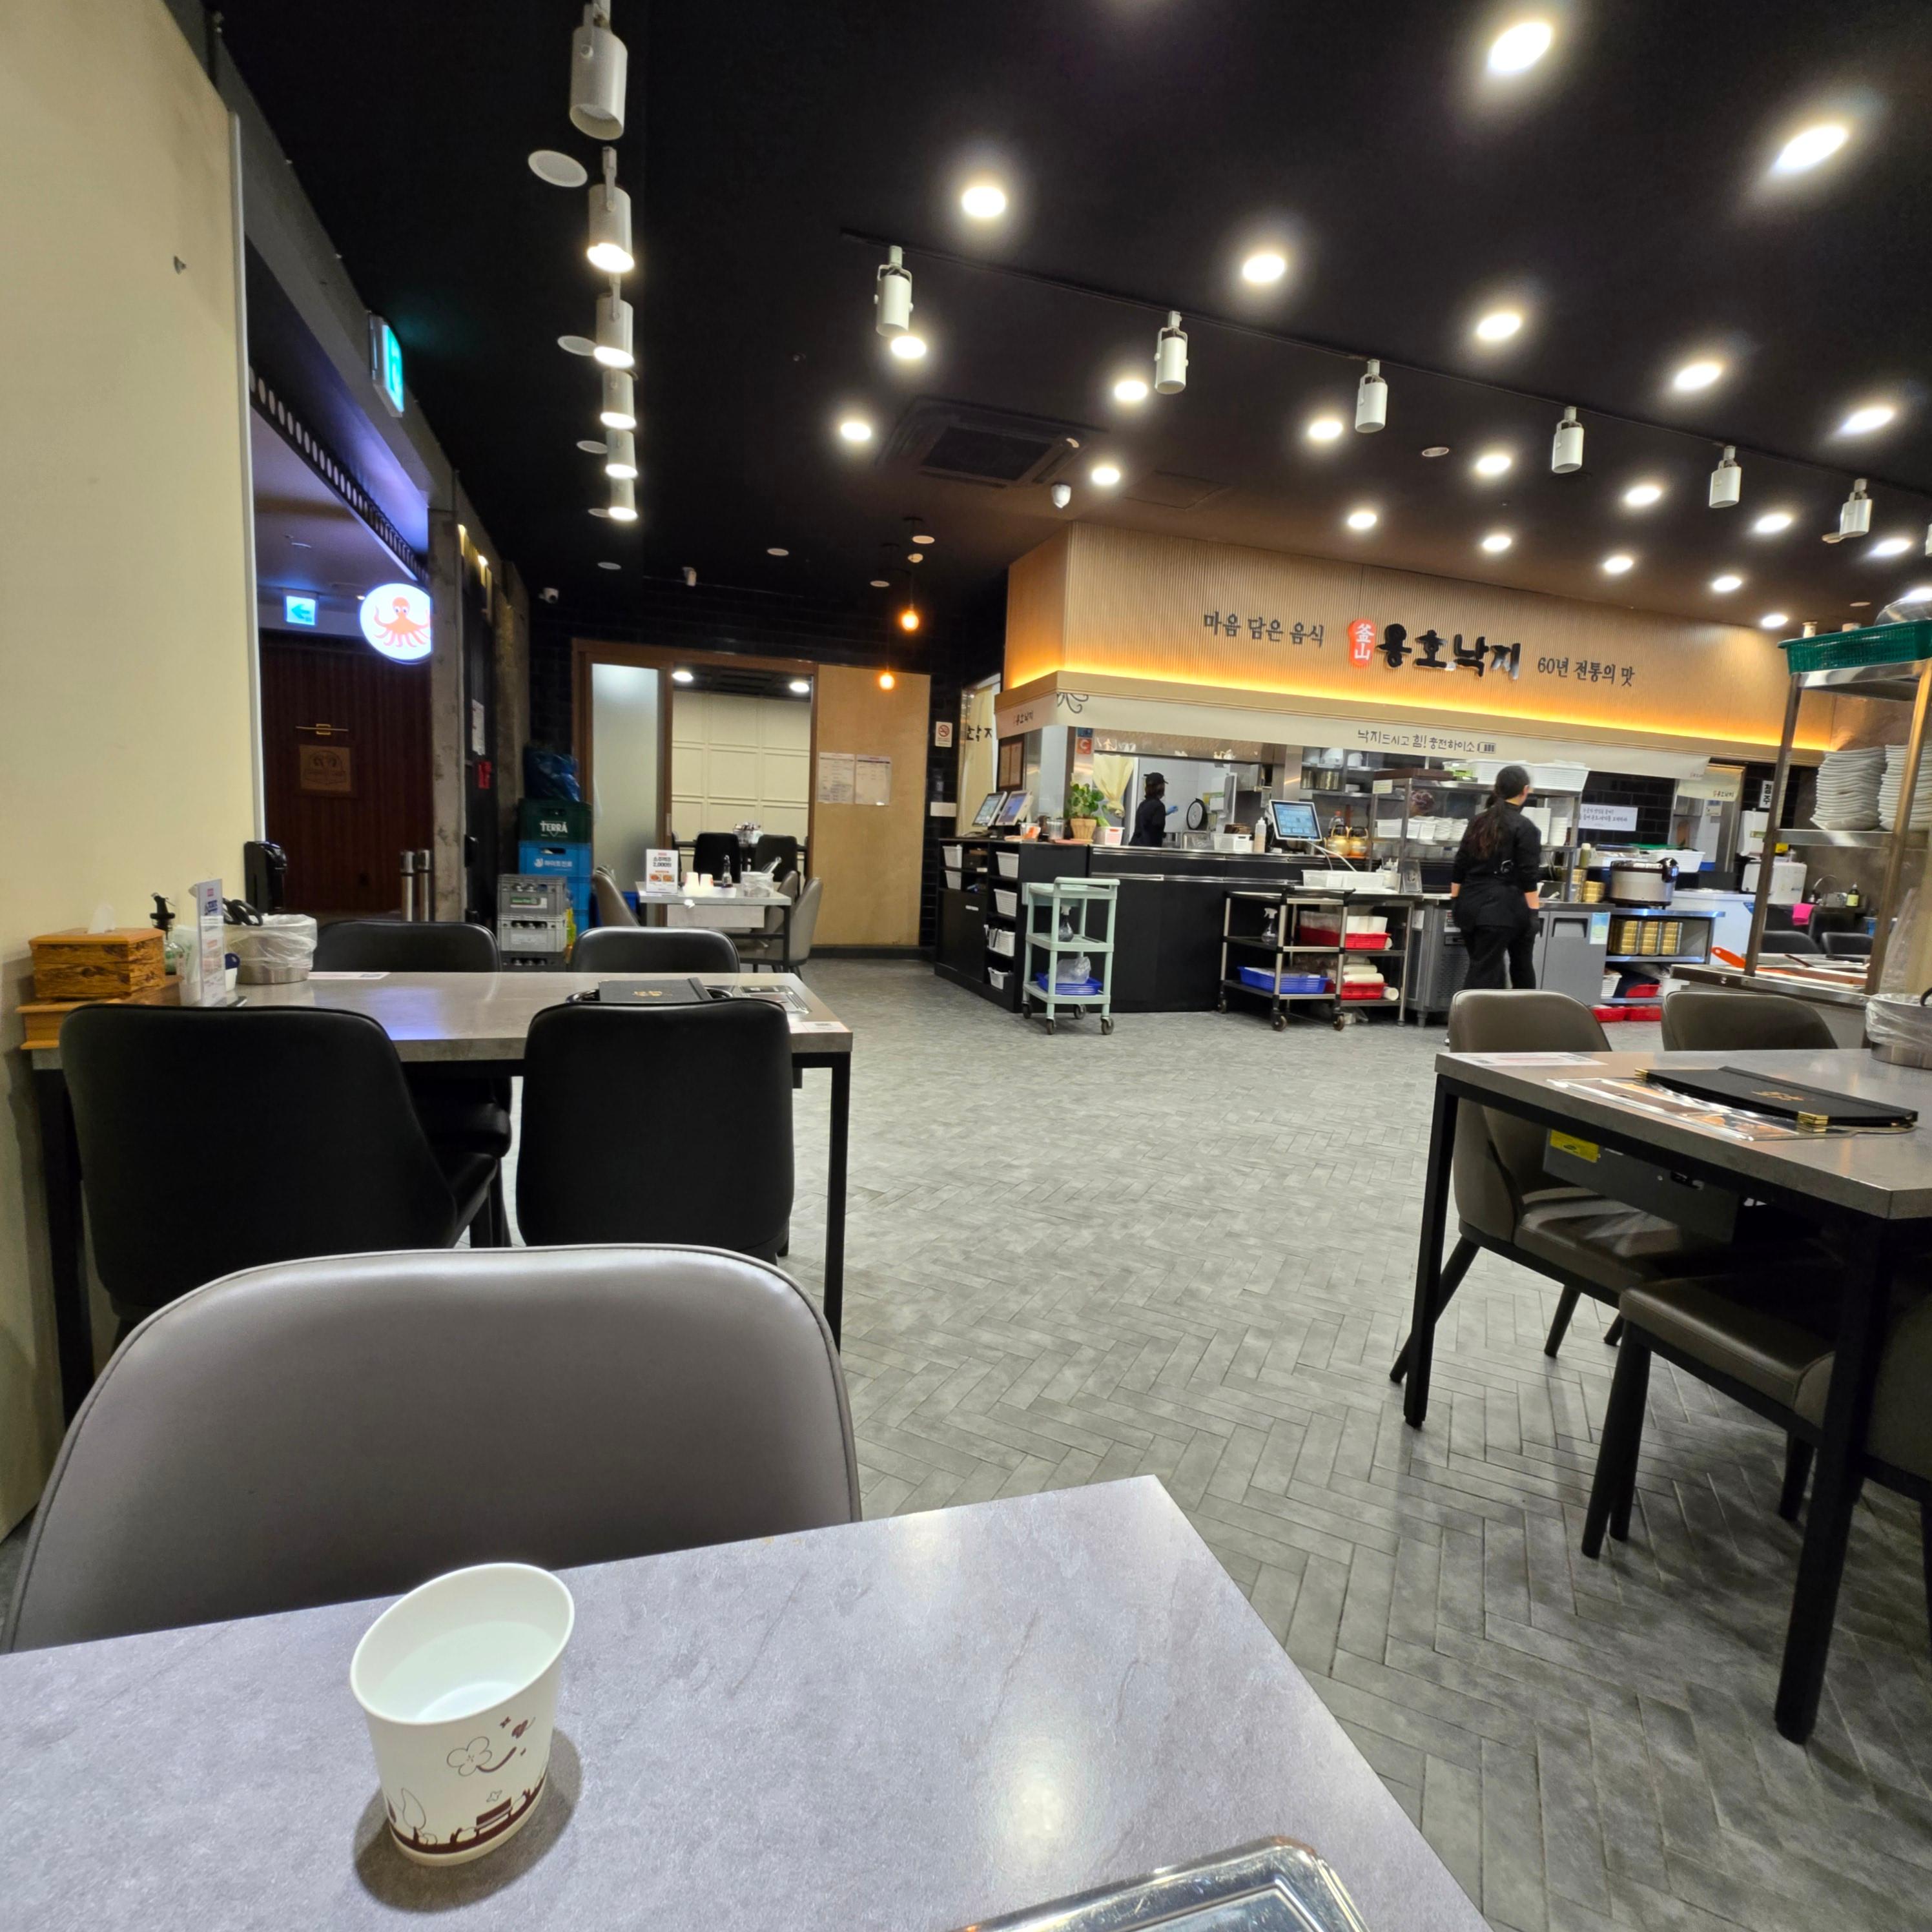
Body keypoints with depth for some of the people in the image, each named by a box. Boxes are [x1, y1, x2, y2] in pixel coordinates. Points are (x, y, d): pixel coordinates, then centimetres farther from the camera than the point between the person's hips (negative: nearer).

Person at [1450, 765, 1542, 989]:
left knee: (1482, 967, 10)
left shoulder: (1478, 821, 9)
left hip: (1470, 905, 6)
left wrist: (1455, 901, 15)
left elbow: (1459, 867, 10)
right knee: (1484, 970, -3)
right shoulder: (1524, 827, -7)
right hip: (1501, 908, -5)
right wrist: (1534, 912, -8)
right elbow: (1528, 877, -11)